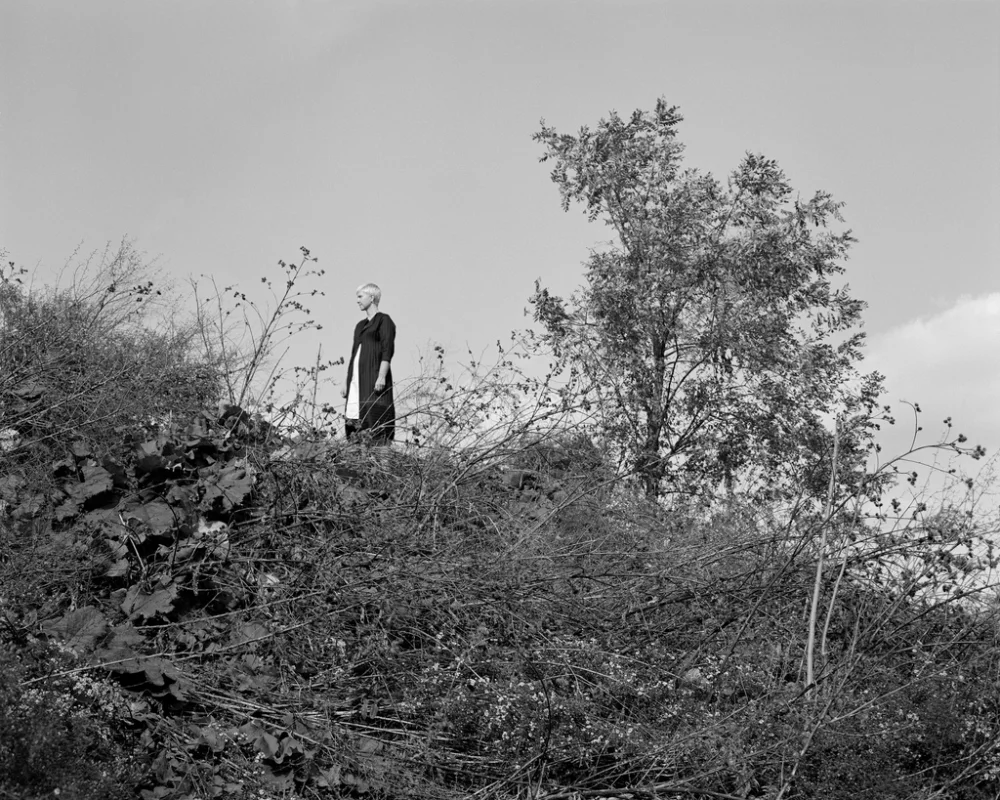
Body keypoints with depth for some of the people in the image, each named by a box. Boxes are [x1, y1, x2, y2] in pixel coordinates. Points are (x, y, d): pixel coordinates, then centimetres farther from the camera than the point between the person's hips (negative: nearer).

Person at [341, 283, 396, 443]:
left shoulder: (384, 320, 0)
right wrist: (347, 383, 17)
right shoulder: (360, 325, 22)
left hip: (374, 376, -8)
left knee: (375, 418, -13)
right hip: (357, 379, 8)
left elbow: (387, 350, -10)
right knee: (355, 423, 1)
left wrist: (382, 376, -20)